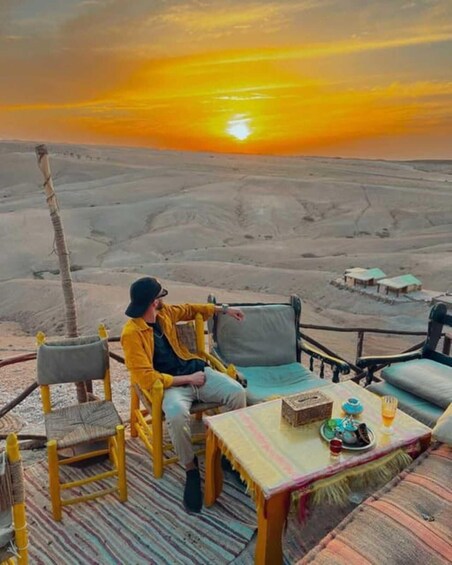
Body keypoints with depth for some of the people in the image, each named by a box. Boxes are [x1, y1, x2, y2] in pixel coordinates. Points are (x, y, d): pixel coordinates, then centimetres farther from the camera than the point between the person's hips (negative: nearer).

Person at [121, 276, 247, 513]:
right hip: (169, 384, -6)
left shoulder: (164, 312, 5)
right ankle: (191, 469, -10)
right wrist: (188, 379, -16)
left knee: (237, 392, -16)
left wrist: (223, 309, 26)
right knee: (177, 414, -38)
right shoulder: (131, 334, -16)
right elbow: (147, 378, -20)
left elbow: (189, 309, 27)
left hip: (194, 370, 6)